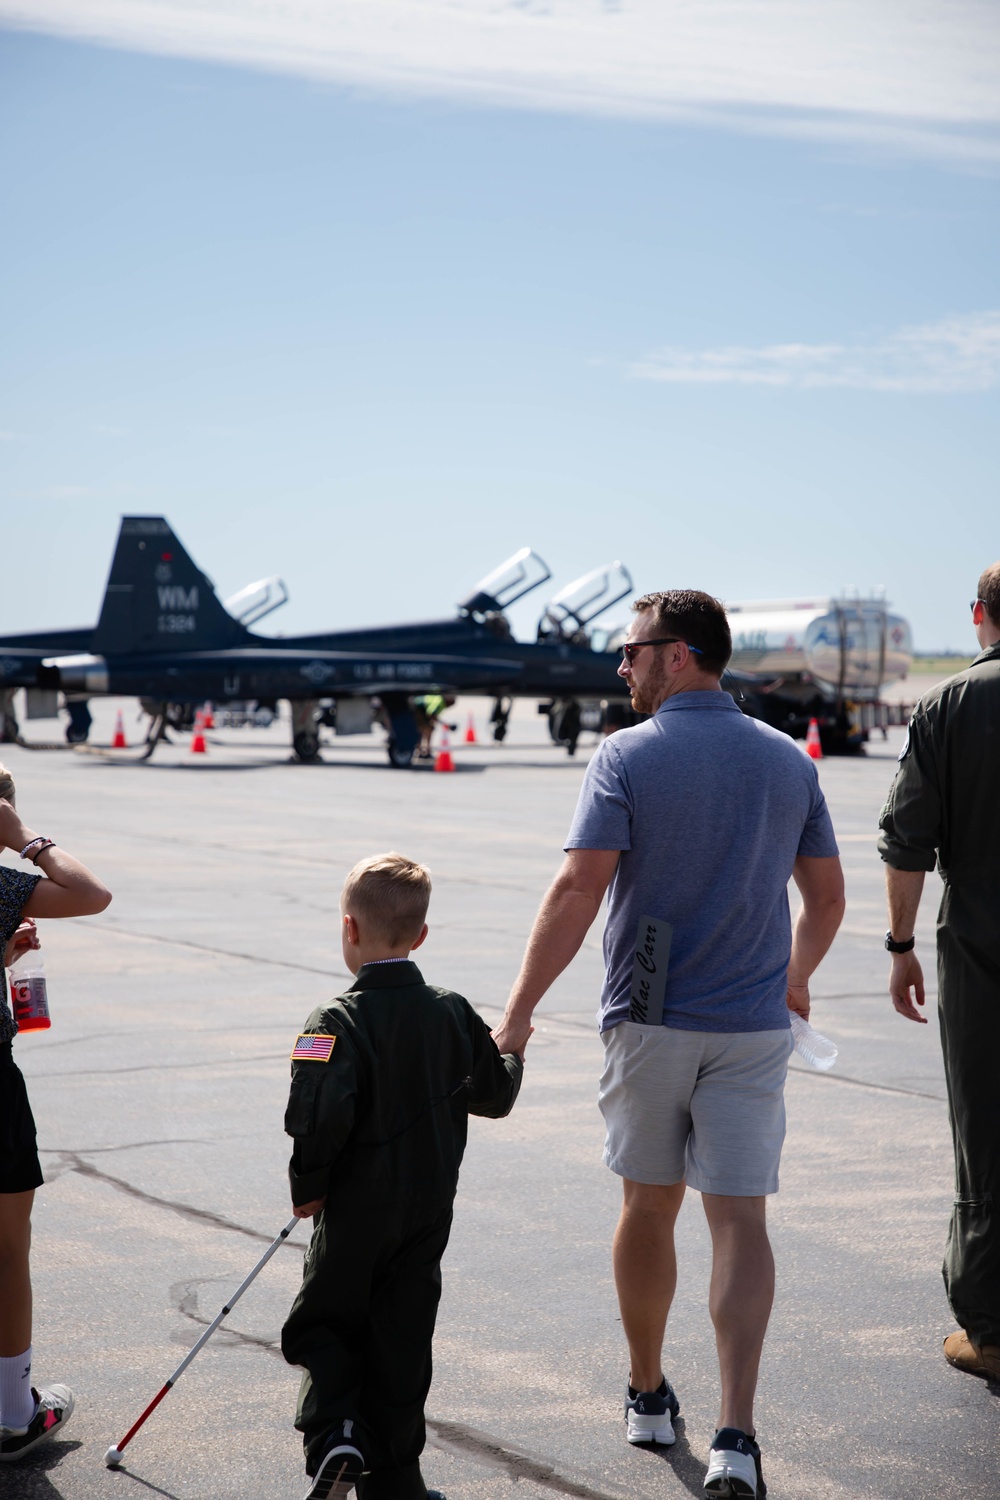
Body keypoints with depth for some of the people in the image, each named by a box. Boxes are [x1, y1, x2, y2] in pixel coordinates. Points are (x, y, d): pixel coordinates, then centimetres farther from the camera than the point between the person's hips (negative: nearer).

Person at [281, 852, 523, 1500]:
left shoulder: (337, 1022, -17)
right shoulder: (454, 1014, -1)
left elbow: (318, 1117, -27)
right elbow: (495, 1095, 11)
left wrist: (308, 1186, -11)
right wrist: (511, 1051, 32)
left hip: (357, 1210, -4)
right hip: (430, 1213, 4)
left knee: (322, 1325, 13)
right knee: (402, 1338, 12)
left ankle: (336, 1432, -8)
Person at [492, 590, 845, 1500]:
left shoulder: (627, 757, -8)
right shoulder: (788, 760, 5)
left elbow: (578, 890, -16)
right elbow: (827, 896, 11)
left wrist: (518, 1012, -12)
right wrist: (795, 978, 29)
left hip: (648, 1023, -2)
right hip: (752, 1027, 2)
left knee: (650, 1208, 15)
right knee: (740, 1221, -1)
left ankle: (648, 1396, 30)